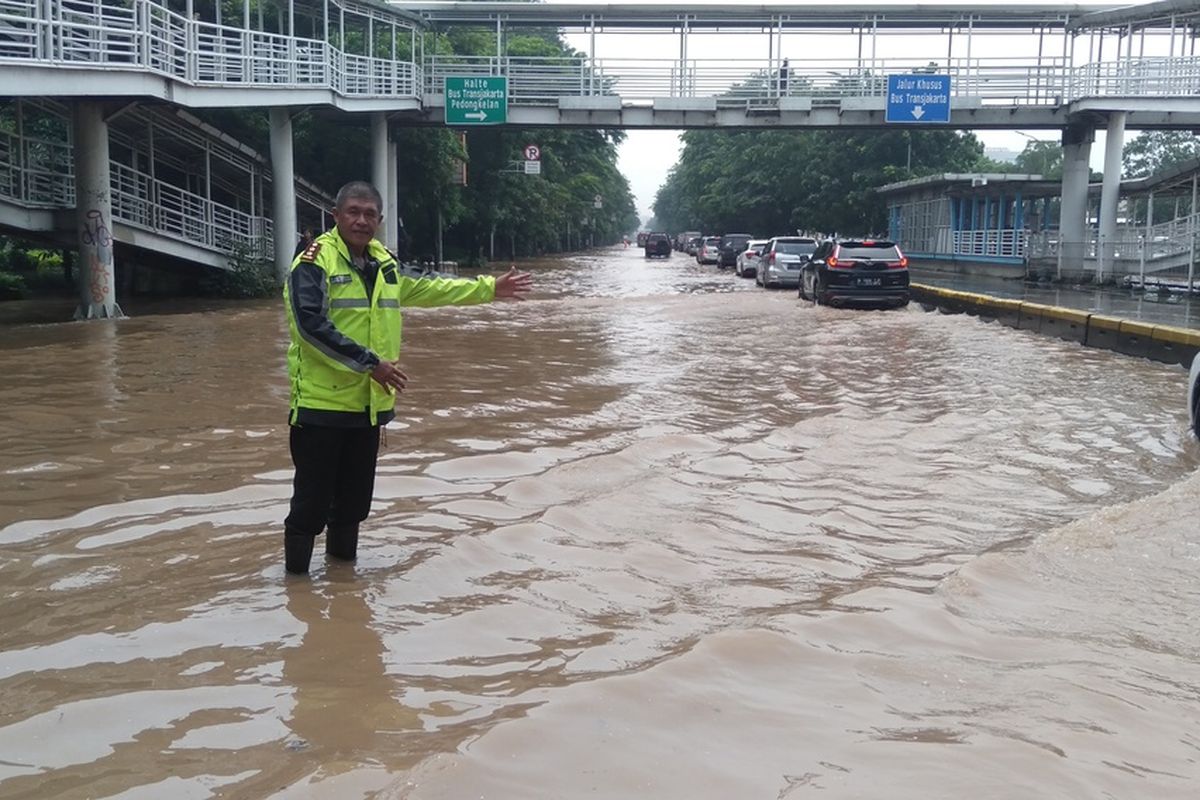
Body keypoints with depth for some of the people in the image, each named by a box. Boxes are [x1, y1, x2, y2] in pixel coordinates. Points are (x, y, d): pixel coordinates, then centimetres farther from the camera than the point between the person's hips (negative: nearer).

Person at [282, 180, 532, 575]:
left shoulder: (383, 262, 13)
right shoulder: (314, 262, -11)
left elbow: (428, 288, 27)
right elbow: (310, 325, -22)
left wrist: (488, 288, 28)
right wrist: (369, 363, -23)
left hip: (369, 402, 7)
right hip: (321, 401, -7)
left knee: (356, 494, 16)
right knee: (313, 495, -2)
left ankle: (343, 557, 32)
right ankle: (297, 570, 11)